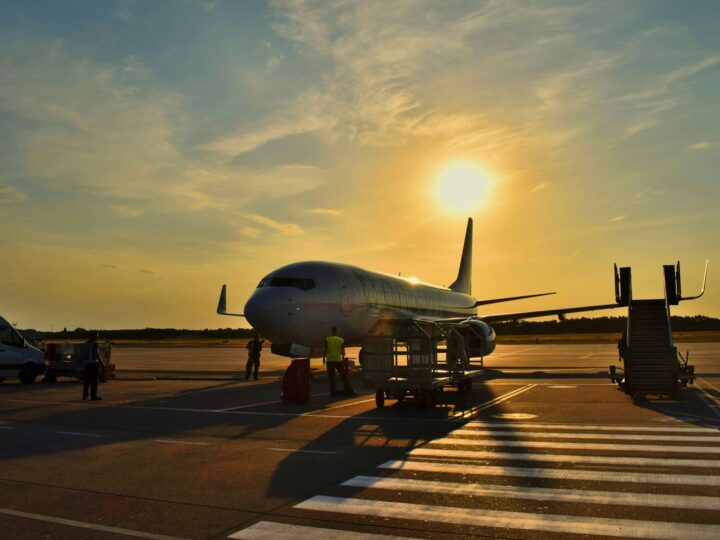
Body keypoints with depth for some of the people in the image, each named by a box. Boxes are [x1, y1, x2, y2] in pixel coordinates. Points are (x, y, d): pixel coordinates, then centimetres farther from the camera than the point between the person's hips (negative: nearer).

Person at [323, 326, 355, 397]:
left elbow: (326, 350, -6)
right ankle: (349, 391, 17)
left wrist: (324, 358, 7)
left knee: (331, 378, 5)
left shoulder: (327, 339, -5)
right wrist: (343, 358, 20)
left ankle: (333, 393, 5)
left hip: (330, 360, -1)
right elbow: (343, 352, 3)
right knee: (344, 376, 11)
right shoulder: (341, 340, -1)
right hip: (339, 360, 1)